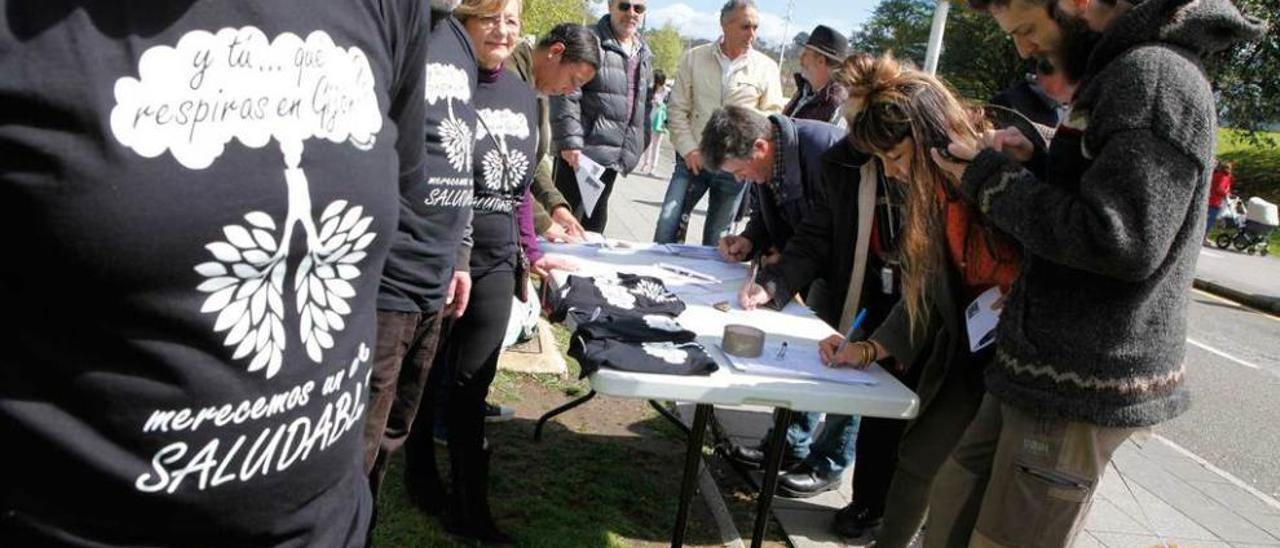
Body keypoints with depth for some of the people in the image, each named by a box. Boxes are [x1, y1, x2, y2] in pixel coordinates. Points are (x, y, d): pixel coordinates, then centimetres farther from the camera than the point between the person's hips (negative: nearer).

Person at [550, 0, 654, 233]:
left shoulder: (645, 55, 16)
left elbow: (645, 105, 23)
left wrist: (639, 145, 16)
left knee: (594, 224, 14)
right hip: (582, 150, -7)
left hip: (614, 156, 7)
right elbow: (565, 94, -13)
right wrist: (569, 141, -19)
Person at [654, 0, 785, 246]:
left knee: (716, 238, 8)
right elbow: (677, 109, 3)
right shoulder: (693, 58, 2)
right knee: (667, 227, -4)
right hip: (693, 158, 0)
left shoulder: (766, 68, 1)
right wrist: (688, 149, -7)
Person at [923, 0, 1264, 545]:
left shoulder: (1155, 75, -16)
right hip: (1044, 366, 9)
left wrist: (995, 182, -14)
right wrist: (1029, 163, 4)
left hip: (1084, 384, -9)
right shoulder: (1115, 75, 15)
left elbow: (1123, 241, -25)